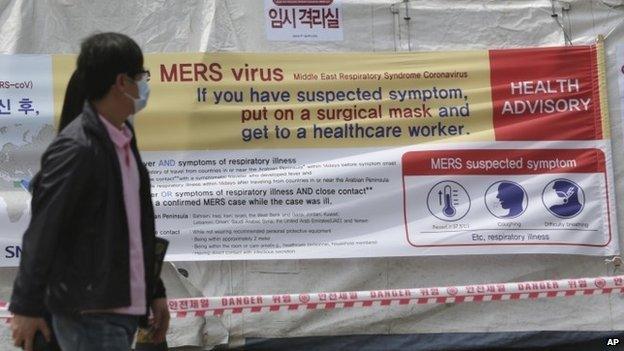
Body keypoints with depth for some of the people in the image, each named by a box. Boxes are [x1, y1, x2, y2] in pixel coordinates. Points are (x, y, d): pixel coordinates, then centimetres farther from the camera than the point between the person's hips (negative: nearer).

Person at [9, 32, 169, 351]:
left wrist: (154, 292, 18)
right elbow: (42, 232, -14)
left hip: (125, 310, 8)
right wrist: (26, 307, -13)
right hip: (90, 317, -8)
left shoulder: (123, 140, 12)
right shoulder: (75, 149, -15)